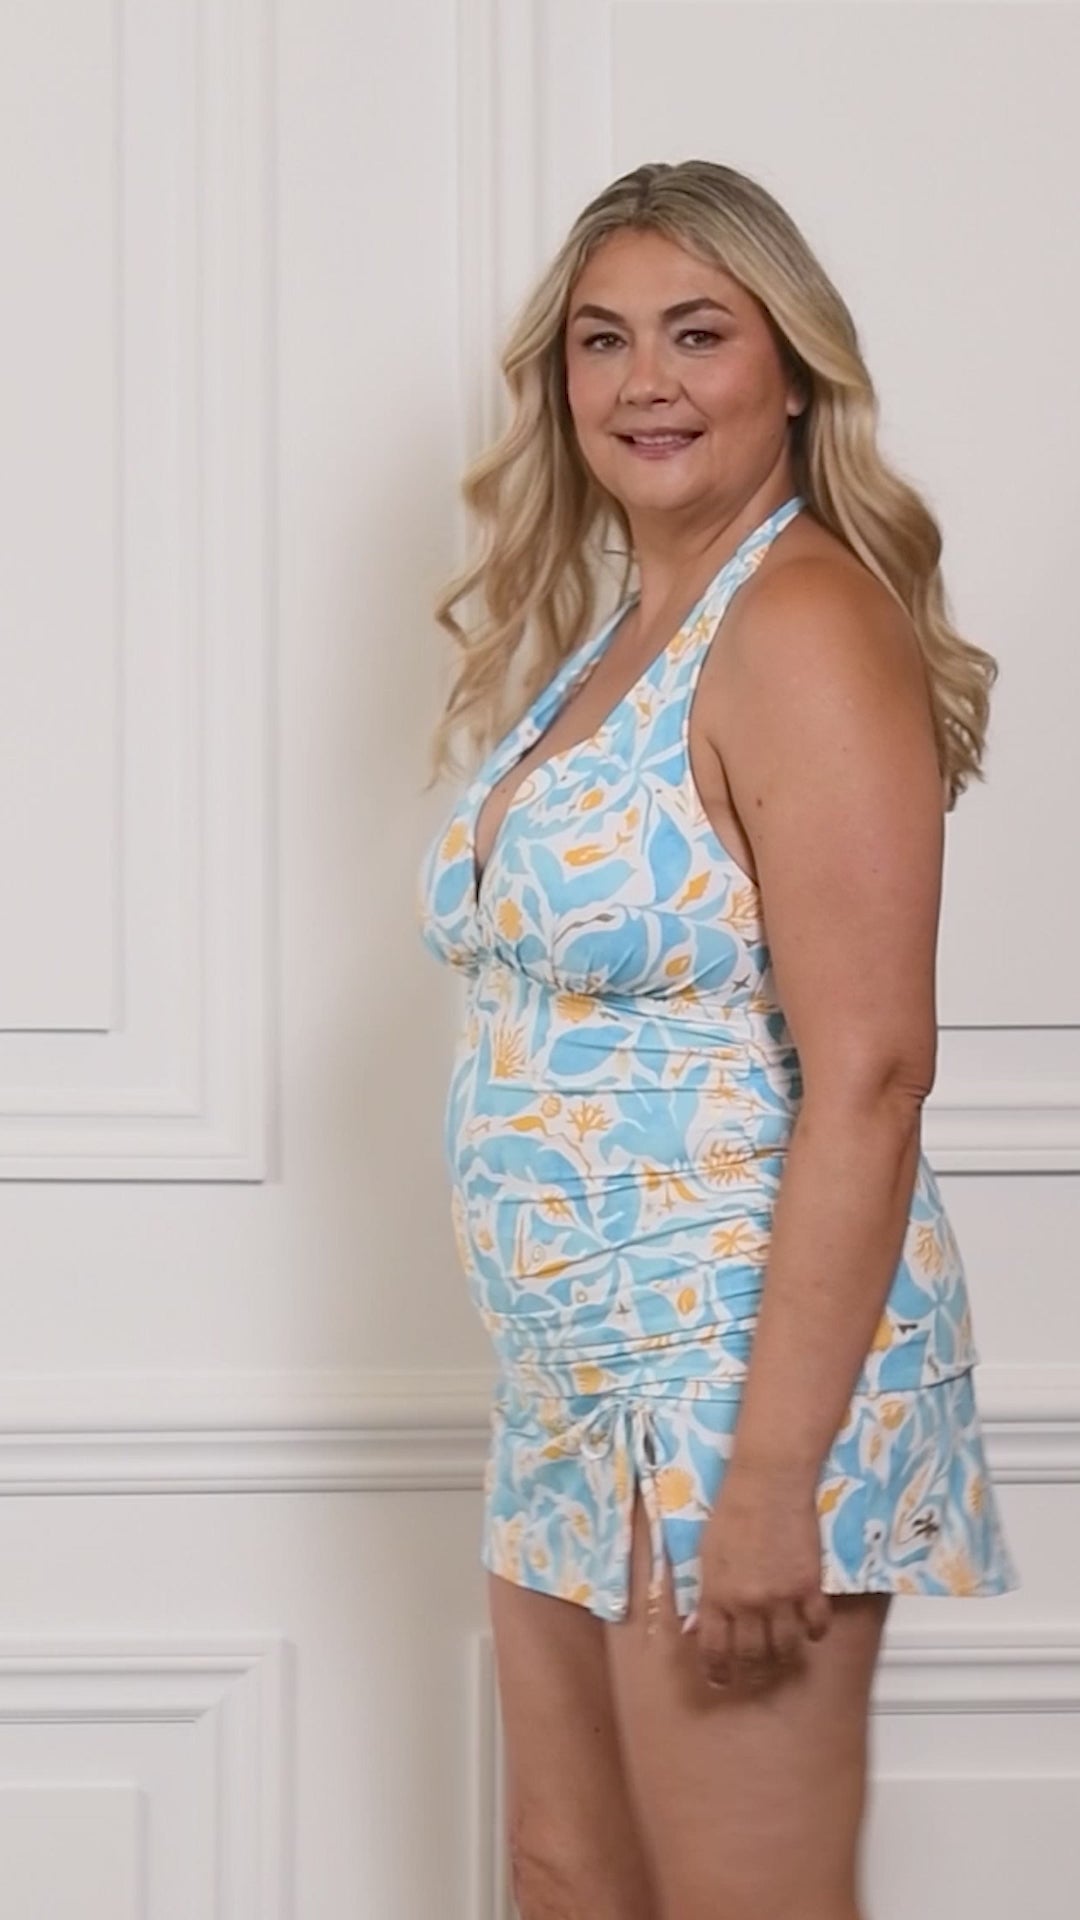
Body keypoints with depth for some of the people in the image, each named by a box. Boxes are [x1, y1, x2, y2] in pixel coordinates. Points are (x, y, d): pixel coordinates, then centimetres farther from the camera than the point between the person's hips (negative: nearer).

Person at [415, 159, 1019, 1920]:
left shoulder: (808, 622, -14)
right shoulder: (604, 639, 13)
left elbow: (869, 1071, -21)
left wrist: (772, 1471, -24)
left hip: (746, 1366, -9)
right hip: (579, 1382, 9)